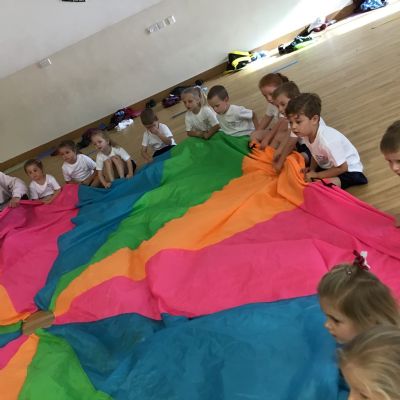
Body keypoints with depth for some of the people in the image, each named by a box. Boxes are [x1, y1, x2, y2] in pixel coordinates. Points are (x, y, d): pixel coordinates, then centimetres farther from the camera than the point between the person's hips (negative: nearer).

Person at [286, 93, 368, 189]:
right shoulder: (305, 133, -15)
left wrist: (317, 175, -22)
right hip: (328, 167, 8)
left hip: (349, 170, -8)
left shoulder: (327, 141, -38)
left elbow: (342, 167, -27)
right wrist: (311, 170, -12)